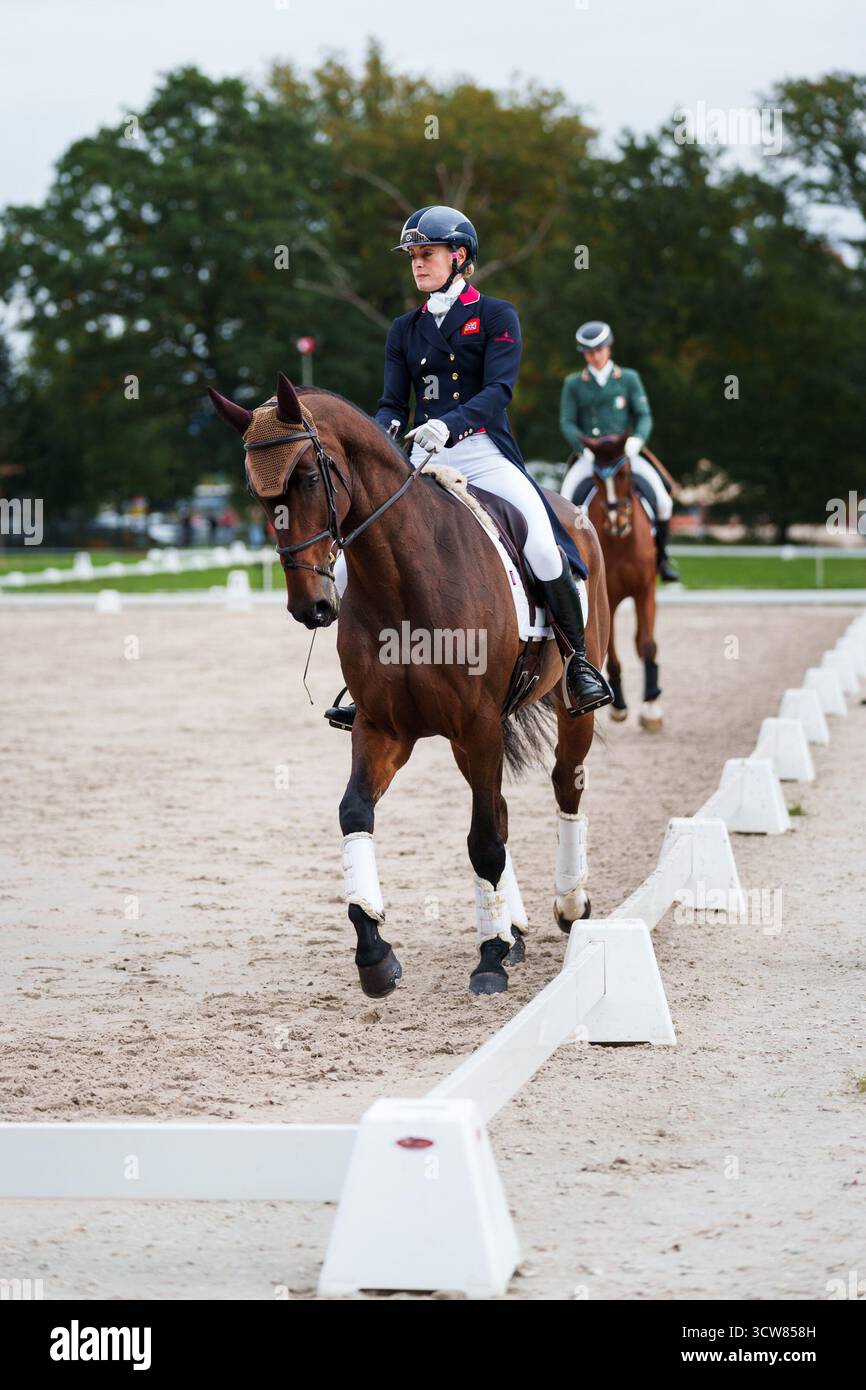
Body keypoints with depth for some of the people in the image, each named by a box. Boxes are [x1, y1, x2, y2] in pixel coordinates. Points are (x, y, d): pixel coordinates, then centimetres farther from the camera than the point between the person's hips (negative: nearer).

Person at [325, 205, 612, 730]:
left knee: (544, 549, -29)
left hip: (485, 454, -5)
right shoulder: (406, 329, 15)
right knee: (348, 564, -8)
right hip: (423, 461, 5)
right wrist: (382, 430, -17)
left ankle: (580, 662, -10)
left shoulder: (496, 316, 2)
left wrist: (449, 424, -31)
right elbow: (394, 402, 8)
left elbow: (498, 389, -13)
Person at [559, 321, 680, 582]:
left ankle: (661, 557, 3)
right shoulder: (573, 384, 6)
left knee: (663, 500, -17)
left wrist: (637, 440, -16)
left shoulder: (629, 379, 7)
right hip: (588, 458, 0)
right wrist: (586, 449, -14)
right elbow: (567, 423, 2)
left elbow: (644, 416, 4)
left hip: (625, 454, 0)